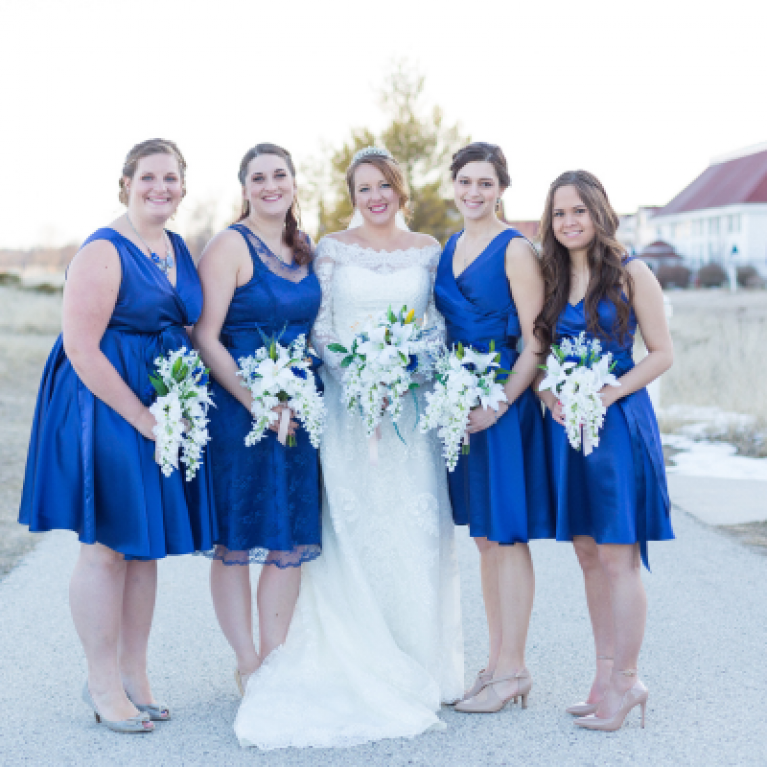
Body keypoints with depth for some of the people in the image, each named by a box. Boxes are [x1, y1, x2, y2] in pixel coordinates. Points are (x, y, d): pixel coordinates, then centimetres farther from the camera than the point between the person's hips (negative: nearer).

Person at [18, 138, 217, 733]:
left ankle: (135, 675, 23)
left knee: (146, 544, 12)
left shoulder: (180, 250, 11)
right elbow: (81, 347, -18)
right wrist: (140, 416, -18)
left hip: (167, 410, 7)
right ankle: (103, 683, 13)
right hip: (106, 410, -7)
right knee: (106, 545, 0)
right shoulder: (103, 252, -12)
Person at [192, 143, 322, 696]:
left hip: (298, 405, 6)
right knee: (238, 539, 2)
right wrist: (254, 400, -18)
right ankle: (248, 666, 14)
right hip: (238, 406, -6)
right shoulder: (231, 245, -6)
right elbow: (205, 336, -12)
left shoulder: (305, 248, 13)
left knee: (294, 539, 7)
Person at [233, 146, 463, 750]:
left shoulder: (428, 250, 10)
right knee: (353, 527, -3)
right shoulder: (332, 248, 4)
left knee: (418, 529, 0)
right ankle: (364, 665, 5)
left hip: (413, 403, 2)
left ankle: (420, 664, 13)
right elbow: (318, 325, 1)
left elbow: (441, 322, 9)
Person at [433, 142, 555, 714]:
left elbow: (535, 341, -13)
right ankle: (499, 663, 21)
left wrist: (500, 403, -21)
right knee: (484, 536, 12)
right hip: (460, 404, 7)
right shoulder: (449, 249, 13)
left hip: (505, 403, -7)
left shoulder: (516, 250, -9)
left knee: (507, 534, -2)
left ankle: (512, 670, 7)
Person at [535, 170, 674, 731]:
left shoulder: (630, 273, -3)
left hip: (618, 422, -5)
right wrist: (548, 393, -5)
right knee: (589, 556, 8)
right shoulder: (550, 278, 10)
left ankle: (624, 680, 7)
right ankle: (608, 677, 17)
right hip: (564, 426, 5)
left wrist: (607, 394, -15)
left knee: (618, 556, -3)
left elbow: (662, 353, -4)